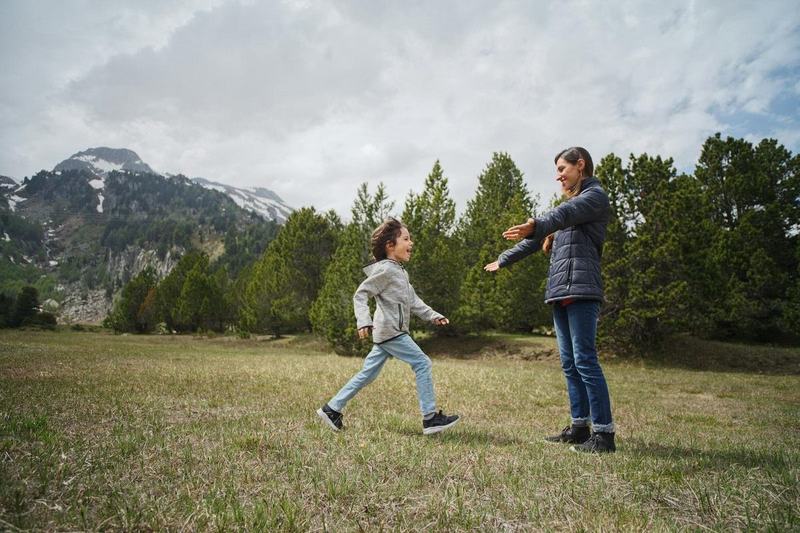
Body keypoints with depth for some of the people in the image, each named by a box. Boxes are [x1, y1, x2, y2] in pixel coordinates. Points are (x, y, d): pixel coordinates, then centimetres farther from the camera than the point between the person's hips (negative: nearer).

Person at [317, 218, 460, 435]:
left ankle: (332, 409, 20)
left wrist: (432, 315, 17)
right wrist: (364, 321, -25)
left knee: (368, 373, 12)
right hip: (390, 331, -10)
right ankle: (431, 418, -1)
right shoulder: (385, 270, -12)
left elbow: (412, 300, 23)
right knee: (422, 364, -7)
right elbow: (360, 295, -14)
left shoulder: (400, 271, 18)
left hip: (387, 334, 10)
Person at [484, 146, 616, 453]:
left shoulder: (595, 196, 0)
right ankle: (580, 426, 12)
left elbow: (565, 213, -24)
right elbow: (538, 239, 32)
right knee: (570, 364, 7)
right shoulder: (572, 203, 27)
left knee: (585, 360, -11)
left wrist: (536, 225, -43)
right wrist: (503, 261, 35)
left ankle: (604, 433, -6)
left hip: (581, 291, -9)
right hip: (559, 292, 9)